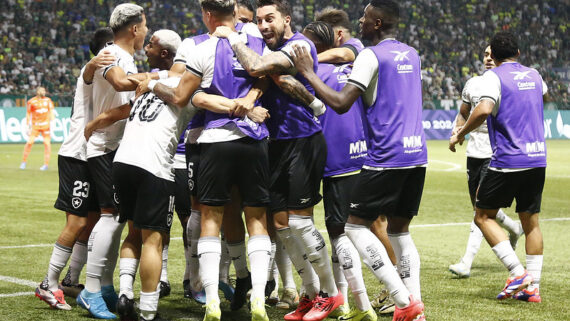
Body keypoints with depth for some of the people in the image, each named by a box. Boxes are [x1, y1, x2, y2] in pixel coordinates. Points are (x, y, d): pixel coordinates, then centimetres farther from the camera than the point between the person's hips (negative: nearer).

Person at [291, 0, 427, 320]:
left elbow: (341, 103, -17)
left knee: (356, 225, 1)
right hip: (417, 154, 8)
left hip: (386, 158, -8)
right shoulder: (411, 54, 15)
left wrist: (308, 72, -6)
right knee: (400, 229, 14)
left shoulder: (371, 56, -10)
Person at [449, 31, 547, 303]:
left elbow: (484, 109, -24)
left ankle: (517, 273, -7)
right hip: (537, 159, 6)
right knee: (530, 221, 12)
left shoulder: (494, 76, -7)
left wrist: (459, 135, -11)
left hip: (507, 160, -6)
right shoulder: (533, 74, 13)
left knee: (483, 216, 5)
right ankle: (532, 286, 9)